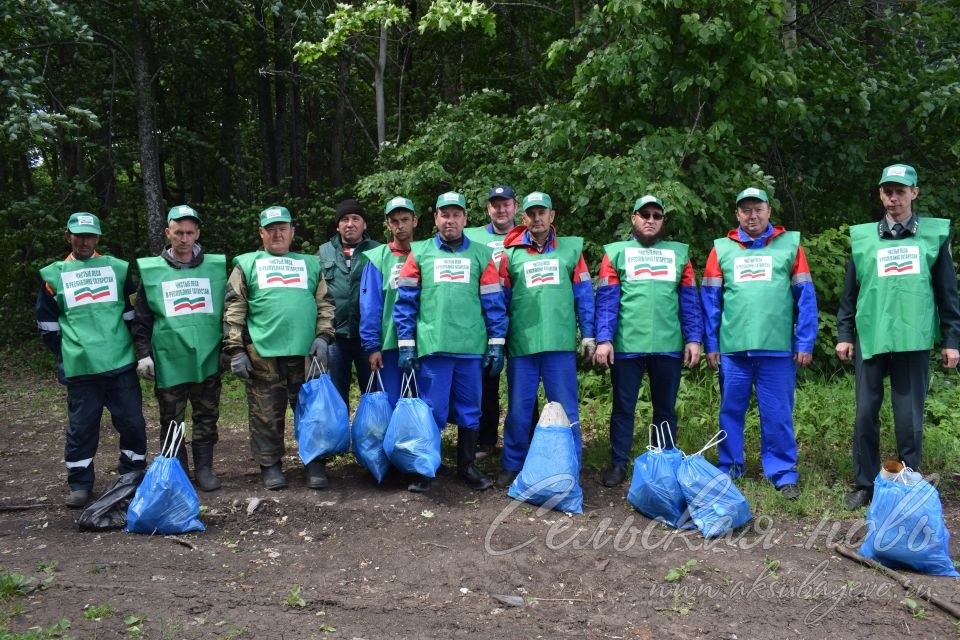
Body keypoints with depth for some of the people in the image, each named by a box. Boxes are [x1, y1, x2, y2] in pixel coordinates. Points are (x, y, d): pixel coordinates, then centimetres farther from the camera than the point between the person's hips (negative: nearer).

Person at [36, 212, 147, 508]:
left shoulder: (118, 268, 7)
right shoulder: (54, 275, 7)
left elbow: (132, 312, 13)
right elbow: (47, 323, 13)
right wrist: (67, 354, 8)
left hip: (121, 363, 1)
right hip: (80, 369, 0)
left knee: (132, 422, 5)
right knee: (82, 426, 5)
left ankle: (134, 475, 21)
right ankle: (80, 484, 16)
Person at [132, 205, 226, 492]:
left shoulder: (215, 267, 5)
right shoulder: (151, 271, 2)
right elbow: (141, 318, 5)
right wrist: (143, 353, -2)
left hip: (208, 361, 1)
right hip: (169, 363, -1)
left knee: (207, 418, 8)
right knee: (171, 421, 7)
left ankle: (204, 468, 20)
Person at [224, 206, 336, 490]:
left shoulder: (310, 263, 18)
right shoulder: (247, 264, 11)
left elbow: (325, 304, 15)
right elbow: (234, 310, 5)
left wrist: (323, 336, 0)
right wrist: (236, 350, -3)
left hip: (306, 352, 2)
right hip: (262, 353, -2)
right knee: (267, 414, 3)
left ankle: (315, 464, 15)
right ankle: (270, 465, 16)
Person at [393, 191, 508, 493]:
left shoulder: (481, 254, 7)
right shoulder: (419, 253, 6)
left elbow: (494, 302, 6)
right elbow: (405, 301, 4)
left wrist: (496, 343, 2)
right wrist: (405, 344, -1)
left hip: (472, 348, 1)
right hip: (432, 346, -1)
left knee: (469, 410, 10)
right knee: (432, 411, 3)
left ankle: (467, 466, 25)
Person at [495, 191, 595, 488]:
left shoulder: (571, 249, 8)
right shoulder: (511, 253, 8)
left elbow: (584, 294, 8)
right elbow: (499, 300, 9)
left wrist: (588, 334, 4)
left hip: (561, 343, 0)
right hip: (521, 344, 0)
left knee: (566, 409, 4)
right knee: (518, 410, 7)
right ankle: (512, 466, 21)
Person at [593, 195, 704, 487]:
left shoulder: (679, 253, 12)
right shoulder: (617, 252, 6)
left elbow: (689, 300, 9)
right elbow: (606, 300, -1)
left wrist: (694, 338, 1)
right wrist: (603, 339, -10)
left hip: (669, 345, 2)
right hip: (626, 345, -2)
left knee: (666, 408, 11)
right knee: (623, 407, 6)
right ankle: (618, 464, 16)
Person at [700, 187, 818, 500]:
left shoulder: (790, 244, 5)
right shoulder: (722, 248, 8)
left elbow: (806, 298, 3)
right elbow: (710, 300, 7)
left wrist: (805, 343, -3)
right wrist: (711, 344, 2)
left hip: (778, 348, -1)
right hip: (733, 348, 1)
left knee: (778, 414, 4)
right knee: (731, 411, 10)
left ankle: (782, 472, 15)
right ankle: (729, 468, 23)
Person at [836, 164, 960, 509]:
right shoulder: (862, 237, 7)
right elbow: (850, 292, 12)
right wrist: (844, 333, 8)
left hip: (913, 341, -1)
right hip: (870, 339, 1)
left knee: (909, 418, 3)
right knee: (866, 415, 4)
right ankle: (865, 484, 16)